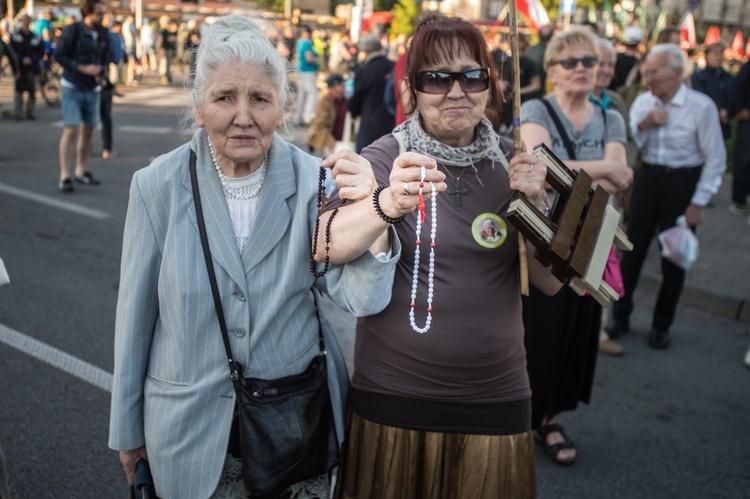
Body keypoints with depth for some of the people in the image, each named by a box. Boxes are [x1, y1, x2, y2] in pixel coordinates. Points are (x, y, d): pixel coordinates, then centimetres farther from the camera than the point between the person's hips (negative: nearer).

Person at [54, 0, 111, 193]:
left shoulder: (104, 34, 6)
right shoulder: (73, 30, -10)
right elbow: (59, 55, -12)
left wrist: (100, 70, -11)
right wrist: (82, 68, -19)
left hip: (93, 89, 6)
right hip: (72, 88, -5)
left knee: (88, 131, 10)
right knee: (71, 130, -12)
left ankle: (80, 171, 25)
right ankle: (65, 176, -9)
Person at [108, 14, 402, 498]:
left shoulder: (314, 180, -11)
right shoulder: (158, 185, -11)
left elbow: (362, 299, -18)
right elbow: (136, 314, -3)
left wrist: (375, 217, -38)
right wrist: (129, 430, 5)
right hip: (194, 425, 0)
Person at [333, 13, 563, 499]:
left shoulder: (511, 162, 1)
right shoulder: (387, 157, -8)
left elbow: (550, 281, 0)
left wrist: (534, 203, -15)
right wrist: (390, 203, -42)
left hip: (496, 399, 3)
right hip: (392, 397, -2)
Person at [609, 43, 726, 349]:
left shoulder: (701, 106, -15)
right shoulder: (643, 102, -2)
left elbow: (715, 160, -9)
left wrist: (698, 203, -9)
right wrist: (643, 125, -17)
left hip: (683, 182, -3)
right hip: (648, 177, 4)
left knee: (674, 256, 8)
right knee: (633, 249, 8)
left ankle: (662, 325, 26)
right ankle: (621, 316, 24)